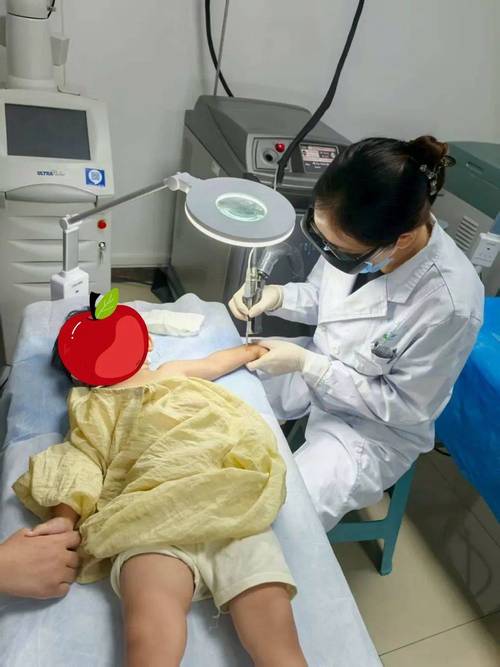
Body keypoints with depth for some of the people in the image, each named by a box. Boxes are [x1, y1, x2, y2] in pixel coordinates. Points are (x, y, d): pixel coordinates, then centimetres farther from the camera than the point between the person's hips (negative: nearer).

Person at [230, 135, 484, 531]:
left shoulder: (449, 305, -34)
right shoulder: (355, 239, -19)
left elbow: (404, 406, -21)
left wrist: (305, 364, -25)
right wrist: (276, 296, -18)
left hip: (373, 427, -5)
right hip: (316, 368, 6)